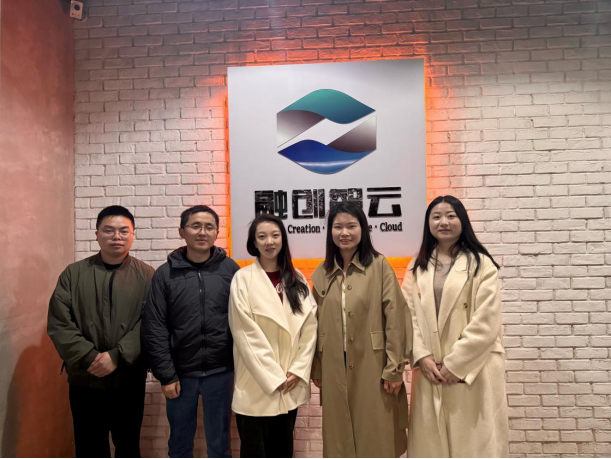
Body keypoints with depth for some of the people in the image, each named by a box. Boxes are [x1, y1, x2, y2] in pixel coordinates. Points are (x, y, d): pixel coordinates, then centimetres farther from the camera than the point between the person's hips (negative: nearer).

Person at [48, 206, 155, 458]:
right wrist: (89, 358, -15)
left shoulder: (147, 276, -2)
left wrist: (117, 357, -19)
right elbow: (58, 324, -5)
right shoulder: (73, 274, 2)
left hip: (129, 379, -1)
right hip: (84, 379, 1)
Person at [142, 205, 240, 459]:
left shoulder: (230, 269, -2)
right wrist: (165, 374, -6)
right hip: (180, 373, 1)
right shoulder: (165, 274, -3)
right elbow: (154, 329, -3)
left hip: (220, 372, 0)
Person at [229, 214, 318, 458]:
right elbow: (245, 334, -12)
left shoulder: (297, 279, 6)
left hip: (291, 385, 4)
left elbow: (310, 326, 3)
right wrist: (272, 377, -12)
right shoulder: (243, 279, -8)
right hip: (256, 385, -4)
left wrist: (298, 370, -6)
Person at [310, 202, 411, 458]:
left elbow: (395, 317, -9)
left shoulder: (379, 266, -7)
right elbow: (317, 323, 9)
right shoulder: (322, 273, 5)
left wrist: (394, 368, -10)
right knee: (340, 438, 16)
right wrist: (316, 369, 10)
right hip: (335, 370, 4)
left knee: (376, 438, 9)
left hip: (372, 367, -3)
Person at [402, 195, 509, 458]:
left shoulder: (481, 264, -3)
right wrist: (422, 357, -8)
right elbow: (410, 316, 4)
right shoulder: (418, 267, 9)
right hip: (431, 369, 3)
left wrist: (455, 364, -12)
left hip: (473, 369, -3)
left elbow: (486, 323, -10)